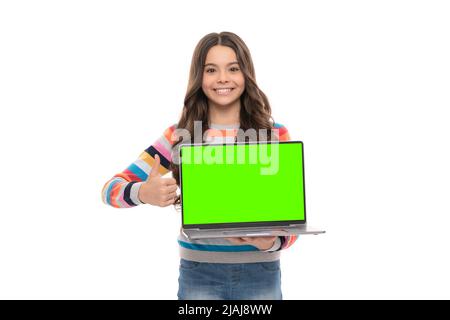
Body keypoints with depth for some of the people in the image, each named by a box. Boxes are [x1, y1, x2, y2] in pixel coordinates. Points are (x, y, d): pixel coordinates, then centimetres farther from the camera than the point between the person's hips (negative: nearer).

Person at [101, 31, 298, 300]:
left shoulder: (276, 135, -1)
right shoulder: (179, 136, -1)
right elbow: (112, 188, -2)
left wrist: (273, 242, -22)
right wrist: (144, 193, -24)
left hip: (260, 275, 0)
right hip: (199, 274, 0)